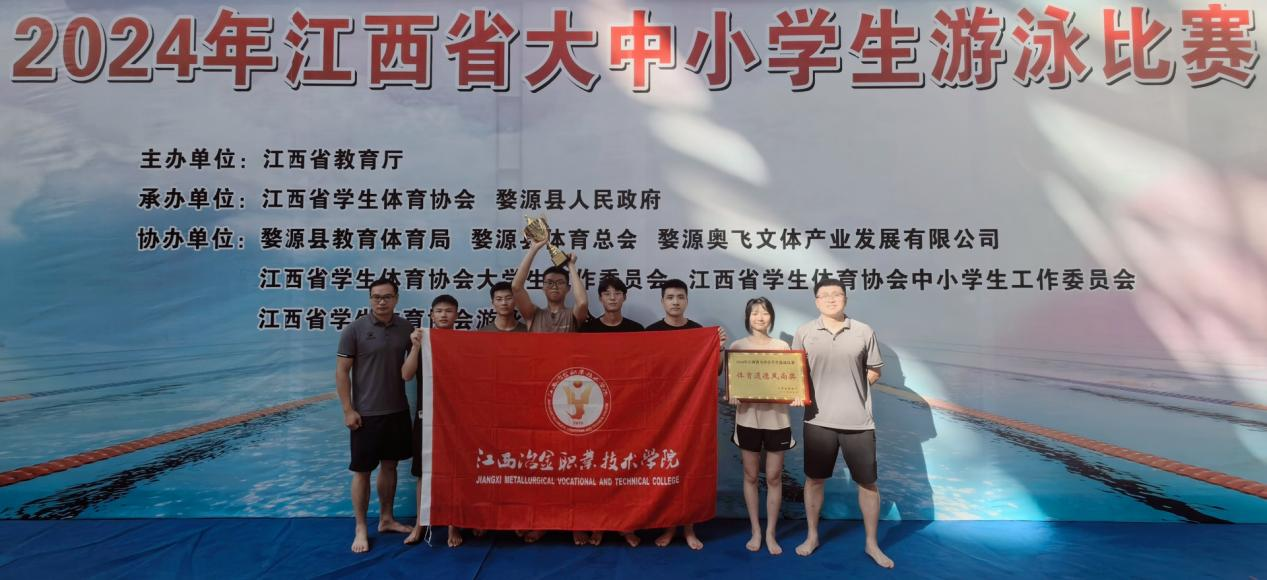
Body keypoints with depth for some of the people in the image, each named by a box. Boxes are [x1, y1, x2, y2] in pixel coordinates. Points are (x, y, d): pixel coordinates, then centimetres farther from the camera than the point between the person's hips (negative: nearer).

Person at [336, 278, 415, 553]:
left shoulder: (406, 328, 1)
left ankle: (386, 519, 28)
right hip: (366, 414, -4)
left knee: (389, 465, 14)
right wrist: (348, 410, -11)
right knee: (362, 471, 4)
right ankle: (361, 529, 14)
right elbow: (341, 372, -8)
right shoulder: (355, 329, -9)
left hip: (398, 411, 4)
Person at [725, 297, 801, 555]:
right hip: (748, 417, 0)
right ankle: (755, 531, 22)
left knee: (774, 477, 6)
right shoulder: (737, 346, 1)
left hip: (776, 418, 0)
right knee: (751, 476, 8)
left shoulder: (782, 346, 4)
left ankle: (770, 533, 18)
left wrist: (796, 397, -16)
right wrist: (731, 396, -19)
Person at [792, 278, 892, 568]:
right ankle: (812, 536, 30)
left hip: (858, 420, 0)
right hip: (818, 419, 0)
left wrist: (850, 388, -1)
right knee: (814, 479, 12)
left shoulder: (864, 332, 2)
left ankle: (871, 543, 23)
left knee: (868, 482, 7)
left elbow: (874, 371, 10)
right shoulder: (804, 333, 1)